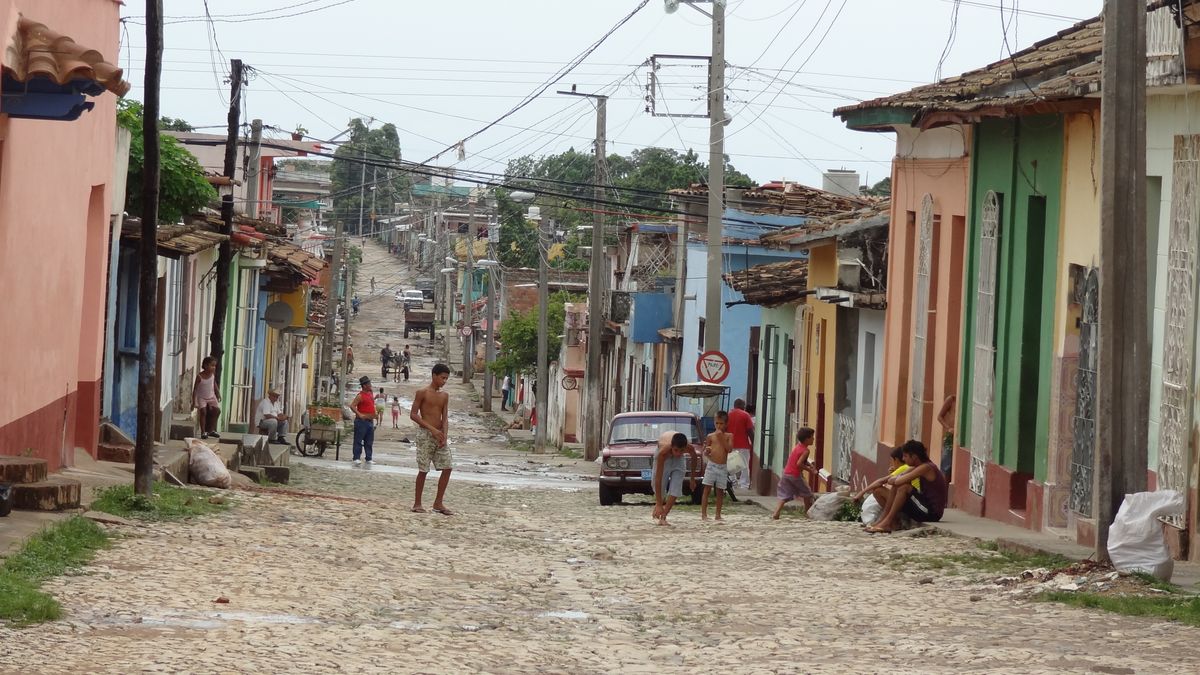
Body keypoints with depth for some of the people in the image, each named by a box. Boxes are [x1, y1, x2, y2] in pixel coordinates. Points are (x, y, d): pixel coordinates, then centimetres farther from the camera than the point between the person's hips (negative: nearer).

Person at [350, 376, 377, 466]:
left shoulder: (371, 393, 13)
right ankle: (356, 458, -5)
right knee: (358, 441, -5)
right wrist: (359, 414, -24)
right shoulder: (360, 396, -12)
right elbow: (352, 406, -20)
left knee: (369, 442, 10)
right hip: (362, 421, -8)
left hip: (370, 421, 8)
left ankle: (369, 459, 15)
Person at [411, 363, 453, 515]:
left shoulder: (444, 396, 11)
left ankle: (438, 503, 6)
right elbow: (413, 415, -9)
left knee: (447, 467, -1)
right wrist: (432, 429, -16)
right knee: (423, 470, -4)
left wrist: (444, 435, -9)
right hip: (425, 434, -6)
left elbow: (445, 418, 8)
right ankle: (417, 503, 7)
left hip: (439, 434, 6)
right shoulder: (422, 392, -6)